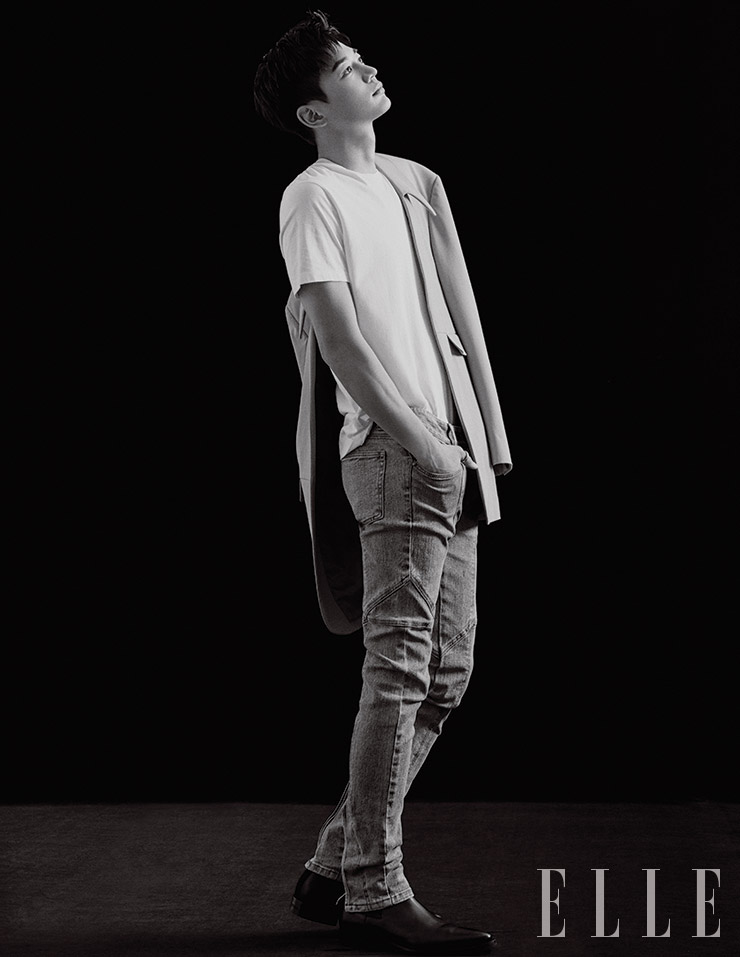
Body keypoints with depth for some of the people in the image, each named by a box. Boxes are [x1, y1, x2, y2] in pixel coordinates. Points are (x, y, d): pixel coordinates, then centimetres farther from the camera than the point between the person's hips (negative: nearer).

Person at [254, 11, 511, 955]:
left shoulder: (418, 184, 22)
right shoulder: (314, 197, -1)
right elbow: (341, 335, -11)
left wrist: (486, 438, 14)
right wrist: (414, 436, -18)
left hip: (453, 453, 8)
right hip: (391, 451, -8)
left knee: (445, 674, 8)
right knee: (400, 672, -10)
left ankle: (334, 866, 16)